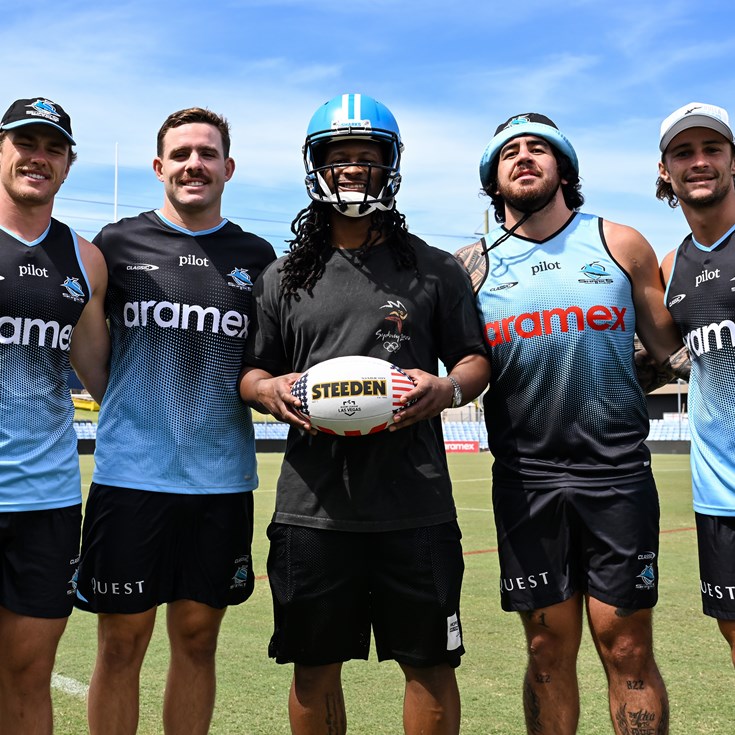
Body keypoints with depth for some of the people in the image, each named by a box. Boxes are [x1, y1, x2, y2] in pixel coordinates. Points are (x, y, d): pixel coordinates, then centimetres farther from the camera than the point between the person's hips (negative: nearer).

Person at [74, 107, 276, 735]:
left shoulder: (256, 257, 9)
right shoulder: (120, 244, 4)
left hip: (221, 480, 2)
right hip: (130, 475, -1)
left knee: (197, 639, 12)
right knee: (122, 643, 5)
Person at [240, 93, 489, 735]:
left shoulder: (434, 270, 10)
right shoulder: (284, 277, 12)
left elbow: (476, 360, 10)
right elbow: (252, 371, 14)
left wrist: (447, 388, -12)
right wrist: (269, 389, -9)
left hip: (415, 506, -1)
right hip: (313, 506, 1)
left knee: (430, 664, 7)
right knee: (315, 668, 11)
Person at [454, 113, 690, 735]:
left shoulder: (620, 245, 6)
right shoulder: (474, 265, 6)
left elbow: (673, 352, 9)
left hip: (617, 476, 0)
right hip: (525, 481, 1)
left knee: (627, 647, 3)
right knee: (549, 649, 8)